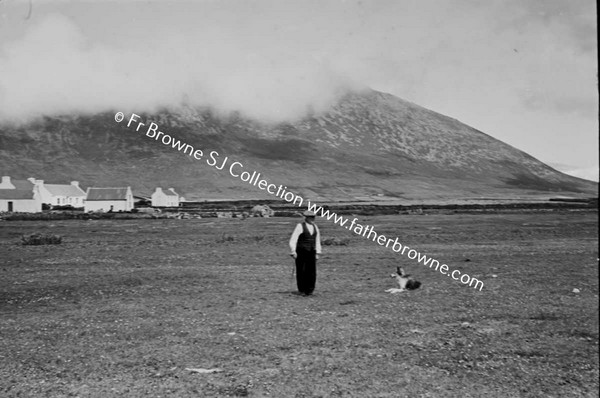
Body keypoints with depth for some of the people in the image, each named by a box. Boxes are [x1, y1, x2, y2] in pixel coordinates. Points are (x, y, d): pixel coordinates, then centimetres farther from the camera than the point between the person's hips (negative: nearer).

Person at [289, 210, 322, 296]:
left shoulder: (315, 227, 12)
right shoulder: (300, 226, -6)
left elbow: (317, 240, 18)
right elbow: (293, 240, -7)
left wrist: (317, 252, 13)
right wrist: (293, 251, -10)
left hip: (311, 252, 5)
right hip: (301, 252, -5)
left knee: (312, 272, -1)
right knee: (301, 271, -2)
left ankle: (309, 290, 9)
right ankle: (302, 290, 10)